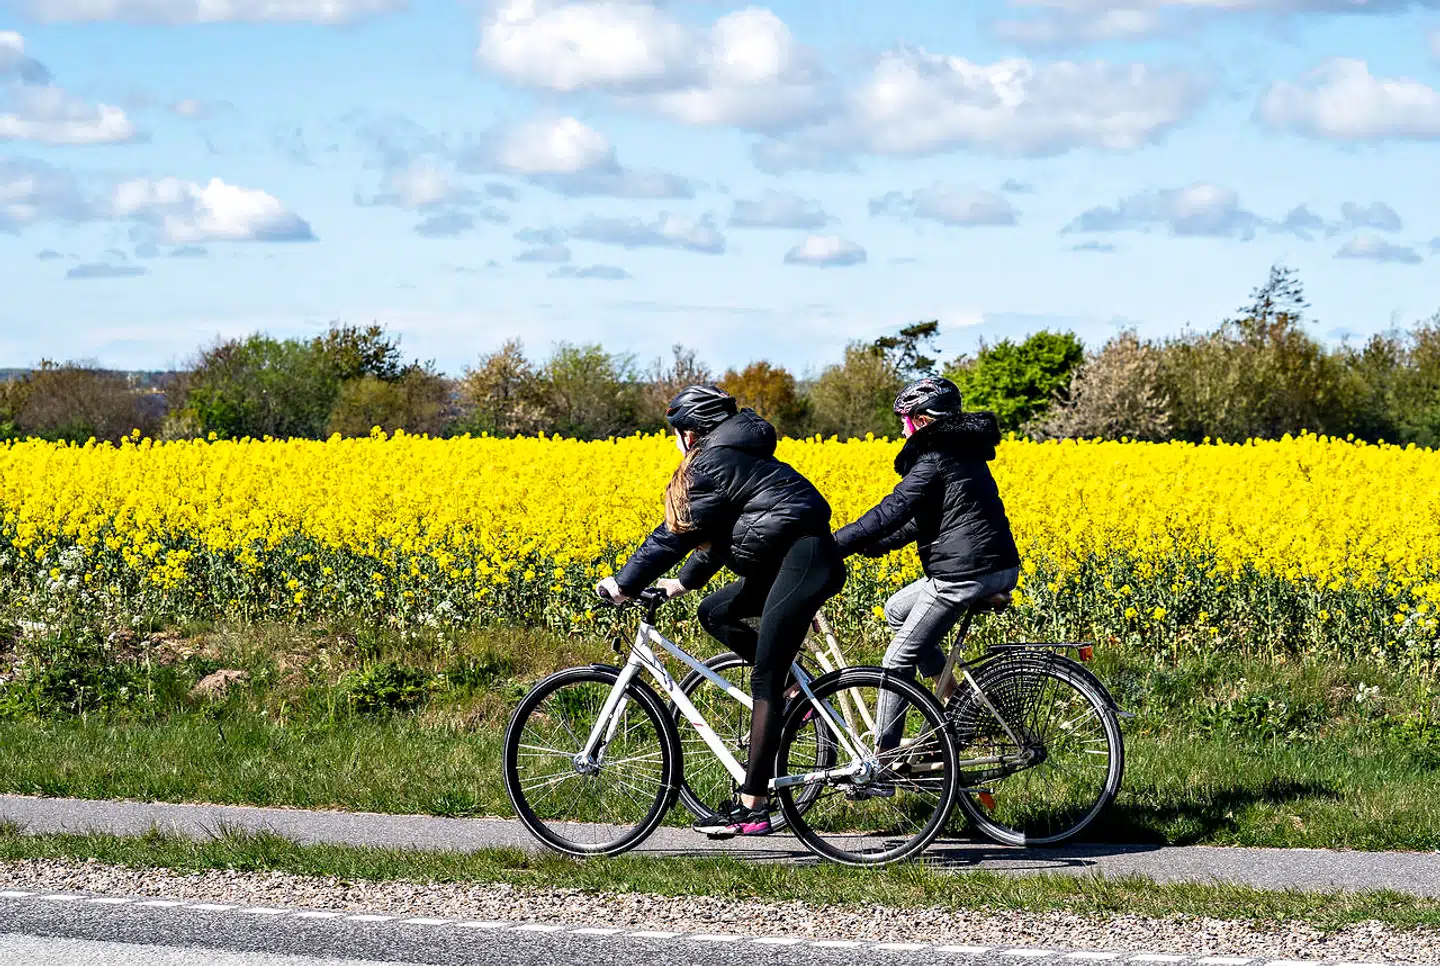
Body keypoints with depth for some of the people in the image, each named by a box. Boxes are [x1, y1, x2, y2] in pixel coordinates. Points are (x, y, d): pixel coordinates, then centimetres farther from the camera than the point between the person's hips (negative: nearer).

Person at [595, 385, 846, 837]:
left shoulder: (712, 465, -8)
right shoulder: (735, 454, 22)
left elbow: (677, 533, -8)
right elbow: (719, 530, 27)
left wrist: (625, 583, -2)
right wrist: (685, 581, 23)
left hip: (804, 560, -10)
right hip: (792, 561, 10)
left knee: (765, 683, -10)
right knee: (714, 613, 16)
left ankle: (751, 807, -12)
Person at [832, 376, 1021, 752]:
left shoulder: (934, 460, -13)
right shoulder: (964, 450, 17)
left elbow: (891, 512, -19)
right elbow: (922, 518, 22)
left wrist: (831, 547, -17)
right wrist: (875, 545, 15)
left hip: (966, 575, -10)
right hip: (1001, 567, 10)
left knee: (899, 658, 0)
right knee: (896, 610, 24)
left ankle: (882, 758, 1)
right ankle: (951, 692, 18)